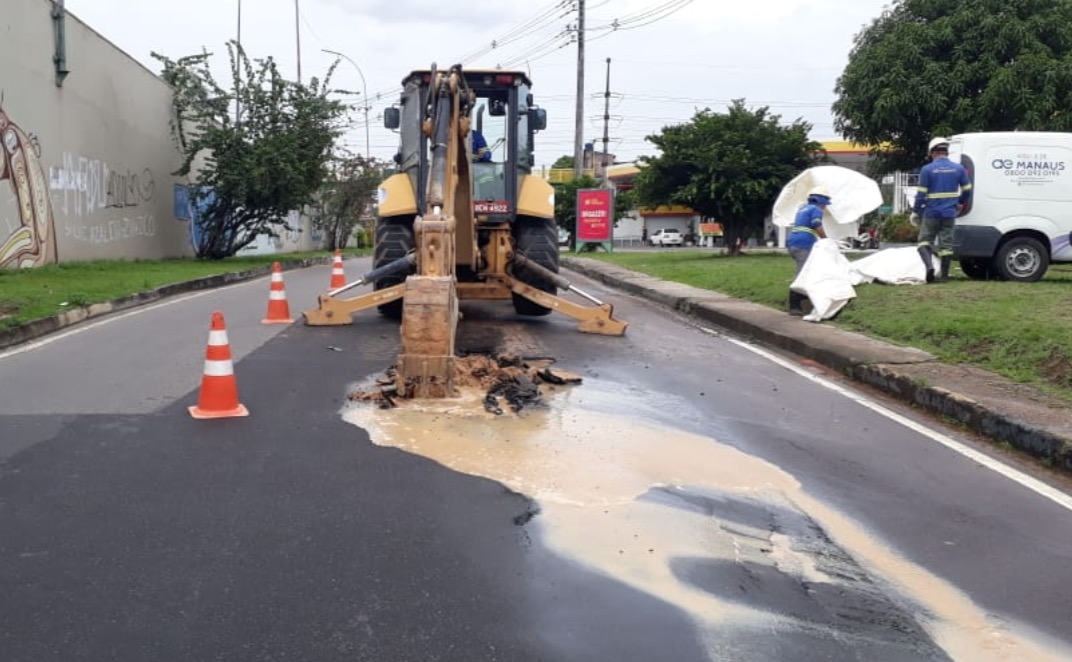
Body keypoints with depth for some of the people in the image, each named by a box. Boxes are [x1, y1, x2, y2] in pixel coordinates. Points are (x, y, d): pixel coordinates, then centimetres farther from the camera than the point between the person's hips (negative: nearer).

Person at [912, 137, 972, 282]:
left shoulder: (927, 169, -5)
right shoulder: (958, 168, 6)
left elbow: (921, 194, -6)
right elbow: (967, 190, 10)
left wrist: (915, 212, 1)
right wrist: (960, 203, 27)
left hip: (932, 214, -3)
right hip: (949, 214, 3)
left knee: (925, 240, 6)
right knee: (946, 244, 8)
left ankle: (929, 265, -18)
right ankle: (944, 275, 10)